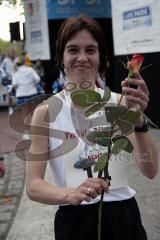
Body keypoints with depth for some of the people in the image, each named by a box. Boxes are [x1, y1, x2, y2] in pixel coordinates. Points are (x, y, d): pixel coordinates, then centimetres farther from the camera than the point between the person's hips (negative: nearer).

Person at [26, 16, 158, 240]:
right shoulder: (46, 111, -8)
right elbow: (33, 186, -11)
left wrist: (139, 121, -26)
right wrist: (72, 194, -30)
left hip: (123, 216, 1)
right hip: (75, 221, -1)